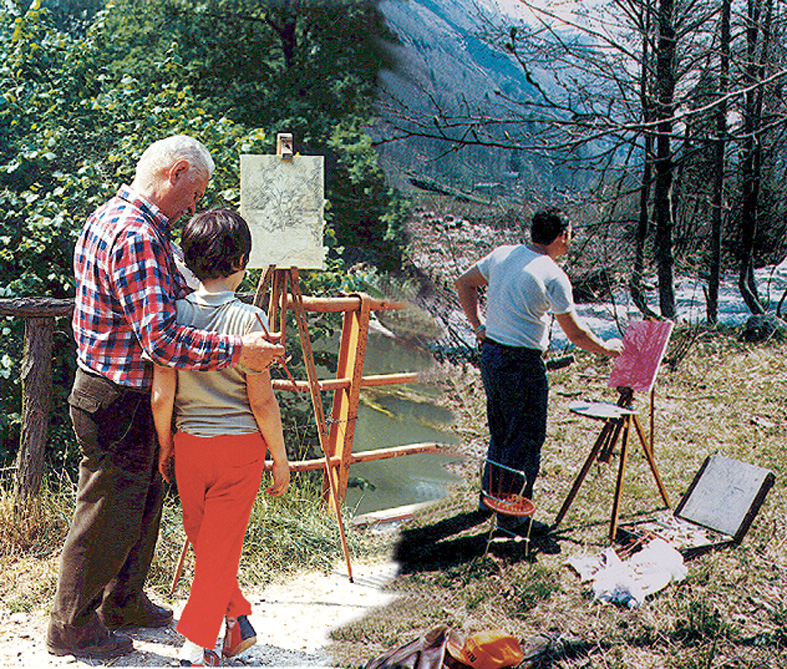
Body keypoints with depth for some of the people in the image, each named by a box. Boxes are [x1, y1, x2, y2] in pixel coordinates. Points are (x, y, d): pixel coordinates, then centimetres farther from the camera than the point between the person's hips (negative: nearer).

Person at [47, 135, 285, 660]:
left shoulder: (110, 217, 10)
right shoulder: (137, 237, -25)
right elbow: (162, 338, -32)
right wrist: (237, 350, -28)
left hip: (130, 396, 10)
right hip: (119, 402, -10)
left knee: (144, 501, 22)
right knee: (108, 516, 5)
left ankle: (123, 603, 39)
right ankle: (73, 627, 22)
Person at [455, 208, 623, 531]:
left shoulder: (502, 254, 5)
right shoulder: (553, 275, -15)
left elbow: (464, 283, 16)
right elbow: (575, 333, -10)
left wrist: (479, 325, 16)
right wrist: (606, 347, 7)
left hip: (490, 353, 8)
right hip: (522, 362, -8)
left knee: (501, 431, 22)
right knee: (526, 439, 4)